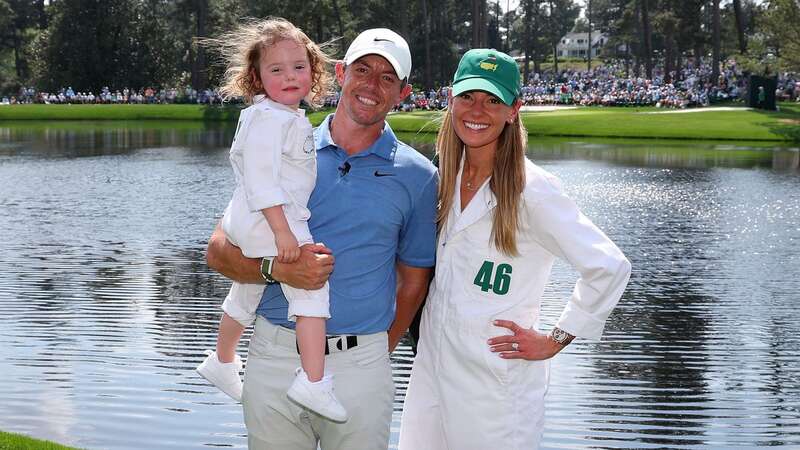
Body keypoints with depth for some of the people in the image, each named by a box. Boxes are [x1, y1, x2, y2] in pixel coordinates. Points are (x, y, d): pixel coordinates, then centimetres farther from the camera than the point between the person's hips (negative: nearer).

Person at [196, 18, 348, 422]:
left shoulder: (292, 119, 13)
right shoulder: (268, 119, -18)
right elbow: (260, 176, -26)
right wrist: (282, 231, -30)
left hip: (250, 223, 11)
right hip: (268, 221, -11)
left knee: (246, 294, 27)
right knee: (312, 285, -18)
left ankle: (222, 361, 48)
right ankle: (313, 380, -24)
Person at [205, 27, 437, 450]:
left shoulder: (417, 176, 3)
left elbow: (413, 282, 9)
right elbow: (219, 249, 2)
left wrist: (374, 357, 8)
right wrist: (276, 267, -16)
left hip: (359, 364, -1)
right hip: (274, 357, 1)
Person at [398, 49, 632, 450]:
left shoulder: (531, 190, -15)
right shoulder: (445, 178, 6)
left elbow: (609, 268, -18)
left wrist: (555, 340, -12)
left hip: (497, 386, -6)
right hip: (430, 372, 7)